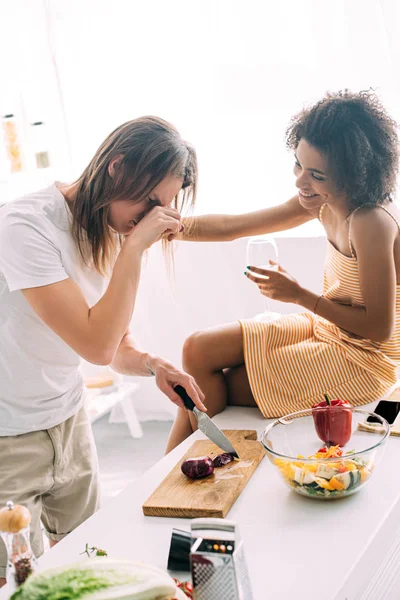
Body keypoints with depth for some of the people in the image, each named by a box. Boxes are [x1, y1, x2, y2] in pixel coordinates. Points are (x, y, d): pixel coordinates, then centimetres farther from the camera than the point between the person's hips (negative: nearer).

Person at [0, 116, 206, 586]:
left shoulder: (111, 232, 0)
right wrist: (134, 247, -27)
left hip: (69, 422, 7)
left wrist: (151, 364, -12)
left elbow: (117, 347, 9)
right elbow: (97, 345, -29)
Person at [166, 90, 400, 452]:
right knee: (199, 350, 3)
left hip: (360, 361, -8)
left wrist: (300, 295, -21)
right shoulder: (323, 202, -3)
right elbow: (233, 226, 0)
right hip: (324, 328, 8)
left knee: (214, 391, -4)